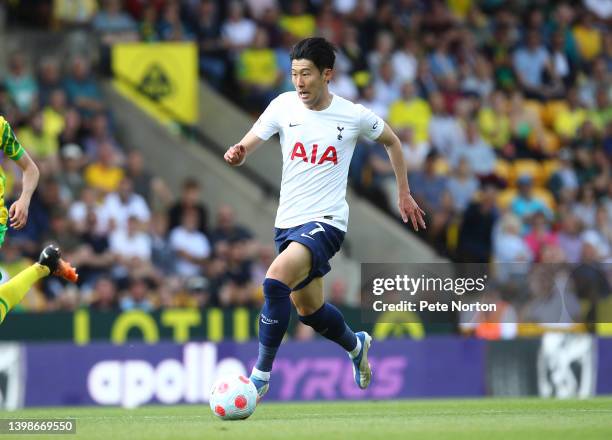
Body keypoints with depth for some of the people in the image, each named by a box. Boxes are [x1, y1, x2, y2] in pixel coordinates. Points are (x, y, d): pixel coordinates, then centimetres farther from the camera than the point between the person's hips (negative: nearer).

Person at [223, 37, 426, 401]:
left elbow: (392, 141, 12)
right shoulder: (284, 105, -2)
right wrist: (237, 153, -28)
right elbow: (249, 144, -3)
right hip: (288, 221, 5)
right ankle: (356, 345, 50)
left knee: (276, 280, -28)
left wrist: (404, 195, 16)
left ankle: (261, 377, -19)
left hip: (326, 221, -5)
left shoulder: (354, 116, -7)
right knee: (308, 309, 18)